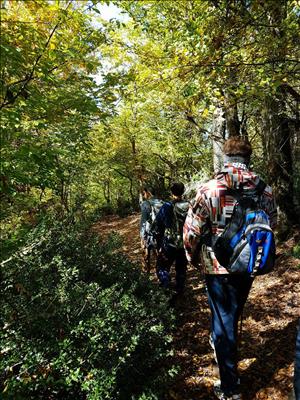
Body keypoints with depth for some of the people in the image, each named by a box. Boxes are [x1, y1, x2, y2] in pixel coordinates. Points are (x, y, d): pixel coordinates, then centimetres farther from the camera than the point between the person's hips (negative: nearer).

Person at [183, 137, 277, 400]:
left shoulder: (210, 189, -17)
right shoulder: (264, 190, -6)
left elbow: (191, 229, -14)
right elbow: (272, 224, 7)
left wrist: (192, 257, 3)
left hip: (218, 266, -4)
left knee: (223, 318, 10)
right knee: (234, 313, 26)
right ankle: (221, 343, 53)